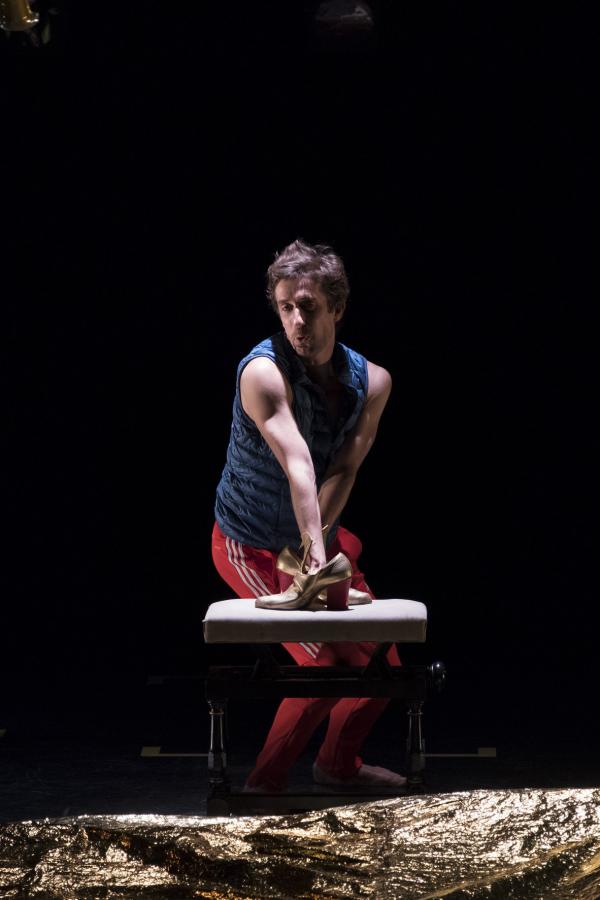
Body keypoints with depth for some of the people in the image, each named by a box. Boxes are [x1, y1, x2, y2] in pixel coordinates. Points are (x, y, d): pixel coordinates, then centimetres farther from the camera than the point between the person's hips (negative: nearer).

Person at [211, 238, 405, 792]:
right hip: (252, 547, -6)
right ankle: (265, 784, -3)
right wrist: (314, 552, -46)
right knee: (324, 665, -18)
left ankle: (339, 764, 35)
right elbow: (297, 466, -38)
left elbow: (344, 470, -15)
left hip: (320, 538, 7)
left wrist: (313, 542, -29)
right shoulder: (264, 372, -26)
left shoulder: (372, 382, -7)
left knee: (381, 662, 10)